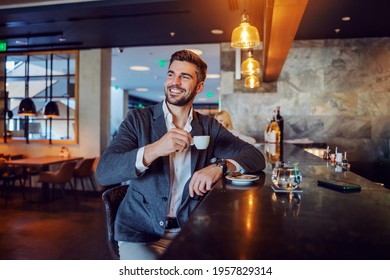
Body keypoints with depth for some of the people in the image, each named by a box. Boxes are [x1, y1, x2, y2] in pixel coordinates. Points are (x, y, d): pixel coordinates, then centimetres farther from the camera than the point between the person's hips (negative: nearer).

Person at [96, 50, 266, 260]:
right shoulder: (138, 119, -2)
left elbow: (256, 157, -2)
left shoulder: (209, 126, 5)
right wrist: (154, 150, -28)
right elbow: (103, 173, -13)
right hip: (141, 234, -2)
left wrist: (219, 166, -22)